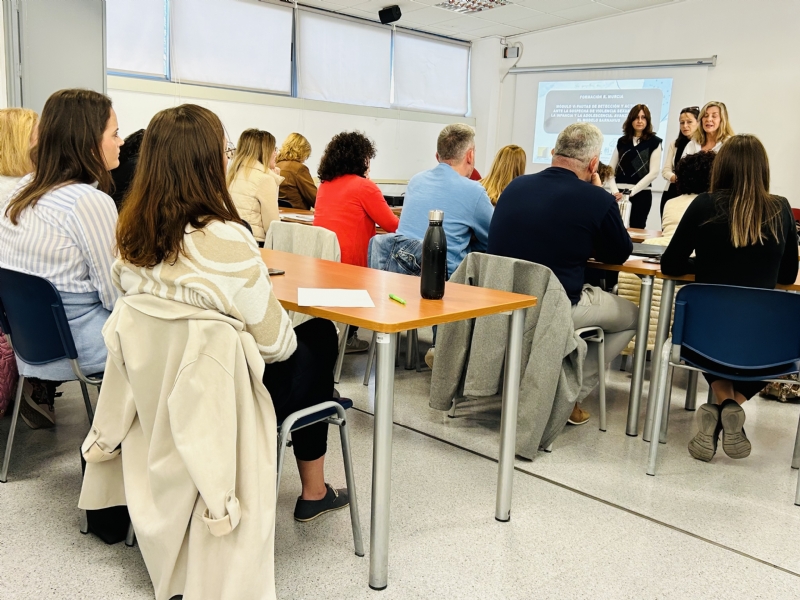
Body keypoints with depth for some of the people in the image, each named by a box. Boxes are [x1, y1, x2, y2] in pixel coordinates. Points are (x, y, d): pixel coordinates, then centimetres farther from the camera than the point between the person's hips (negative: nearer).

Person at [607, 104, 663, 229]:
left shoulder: (654, 142, 2)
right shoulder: (622, 141, 12)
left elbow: (653, 173, -5)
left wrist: (631, 192, -11)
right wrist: (615, 191, -7)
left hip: (640, 194, -3)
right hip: (619, 193, 3)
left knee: (635, 230, -2)